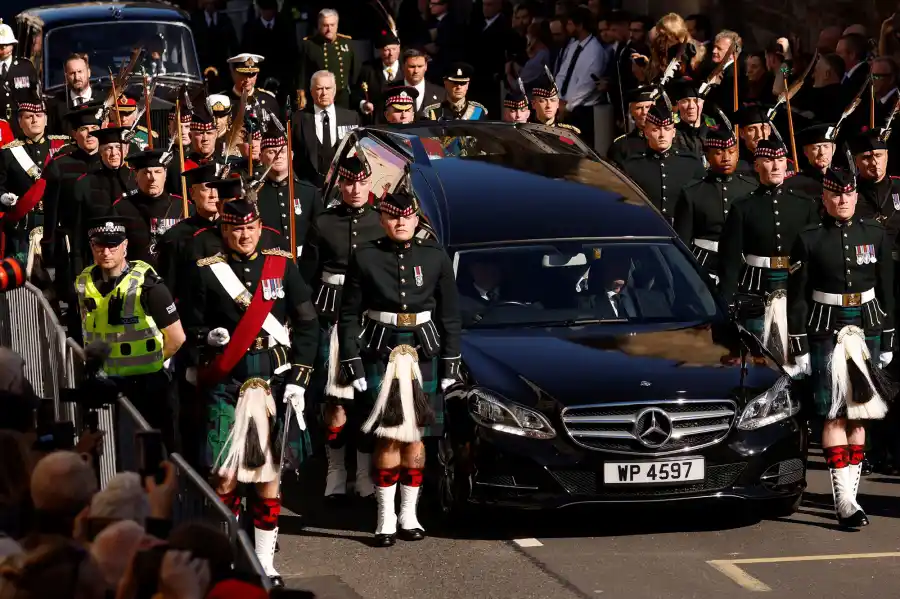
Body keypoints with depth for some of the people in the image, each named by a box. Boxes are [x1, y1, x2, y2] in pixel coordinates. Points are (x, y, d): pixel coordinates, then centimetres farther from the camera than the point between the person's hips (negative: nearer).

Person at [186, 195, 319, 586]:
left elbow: (306, 325, 6)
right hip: (226, 385, -1)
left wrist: (297, 378, -2)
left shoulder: (282, 266, 6)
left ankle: (265, 563, 12)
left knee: (269, 474, 3)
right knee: (226, 475, -5)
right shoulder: (208, 272, 2)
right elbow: (191, 328, 5)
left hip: (275, 381, 1)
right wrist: (209, 337, -18)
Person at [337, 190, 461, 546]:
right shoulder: (364, 258, -1)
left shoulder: (435, 257, 5)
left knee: (414, 435, 6)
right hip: (380, 353, -2)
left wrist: (450, 362, 5)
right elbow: (349, 316, 0)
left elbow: (450, 315, 9)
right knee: (388, 436, -6)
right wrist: (352, 363, -6)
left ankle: (409, 514, 15)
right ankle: (386, 518, 0)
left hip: (424, 353, 2)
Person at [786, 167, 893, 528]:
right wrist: (800, 348, -5)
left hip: (867, 328, 3)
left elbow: (886, 291, 11)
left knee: (859, 415, 5)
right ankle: (845, 502, -11)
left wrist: (887, 342, 10)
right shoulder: (809, 240, -2)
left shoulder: (875, 235, 6)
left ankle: (848, 497, 11)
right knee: (835, 415, -8)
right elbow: (796, 298, -2)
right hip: (826, 332, -3)